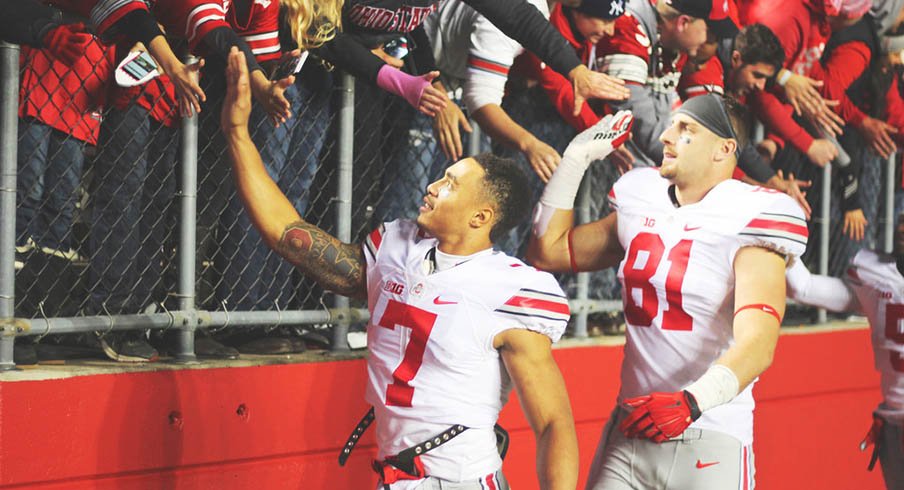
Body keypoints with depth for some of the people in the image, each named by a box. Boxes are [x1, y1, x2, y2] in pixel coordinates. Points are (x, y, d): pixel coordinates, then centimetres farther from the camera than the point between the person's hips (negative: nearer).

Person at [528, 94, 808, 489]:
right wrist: (577, 156, 16)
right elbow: (548, 252, 21)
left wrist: (691, 401, -37)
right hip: (630, 431, 5)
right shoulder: (641, 204, 9)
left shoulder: (747, 218, -10)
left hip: (710, 439, -5)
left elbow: (757, 346, -21)